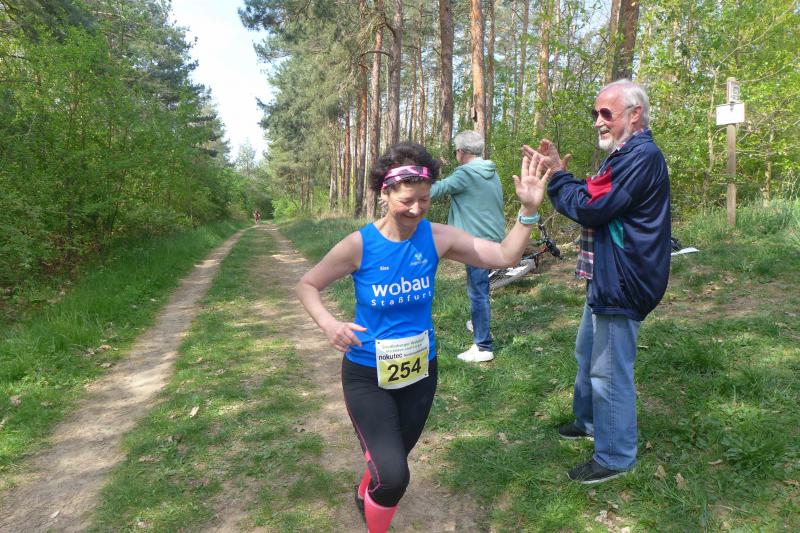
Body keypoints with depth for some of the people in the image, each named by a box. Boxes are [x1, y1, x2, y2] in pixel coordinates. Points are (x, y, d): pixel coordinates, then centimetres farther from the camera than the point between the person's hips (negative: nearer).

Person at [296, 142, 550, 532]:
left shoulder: (437, 237, -13)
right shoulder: (359, 244, -19)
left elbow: (505, 256, -13)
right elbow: (307, 285, -6)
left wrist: (528, 210, -27)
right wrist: (327, 323, -25)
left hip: (420, 371, 3)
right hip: (367, 375, -3)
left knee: (392, 464, 24)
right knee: (393, 476, -16)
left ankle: (365, 495, 61)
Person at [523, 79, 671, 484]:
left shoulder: (642, 156, -19)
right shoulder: (626, 154, 17)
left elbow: (591, 207, -24)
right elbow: (588, 201, 15)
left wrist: (556, 174, -11)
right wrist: (556, 172, 3)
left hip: (620, 284, -11)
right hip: (605, 279, 11)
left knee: (610, 371, -1)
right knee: (588, 355, 23)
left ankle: (615, 457, 14)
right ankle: (589, 421, 42)